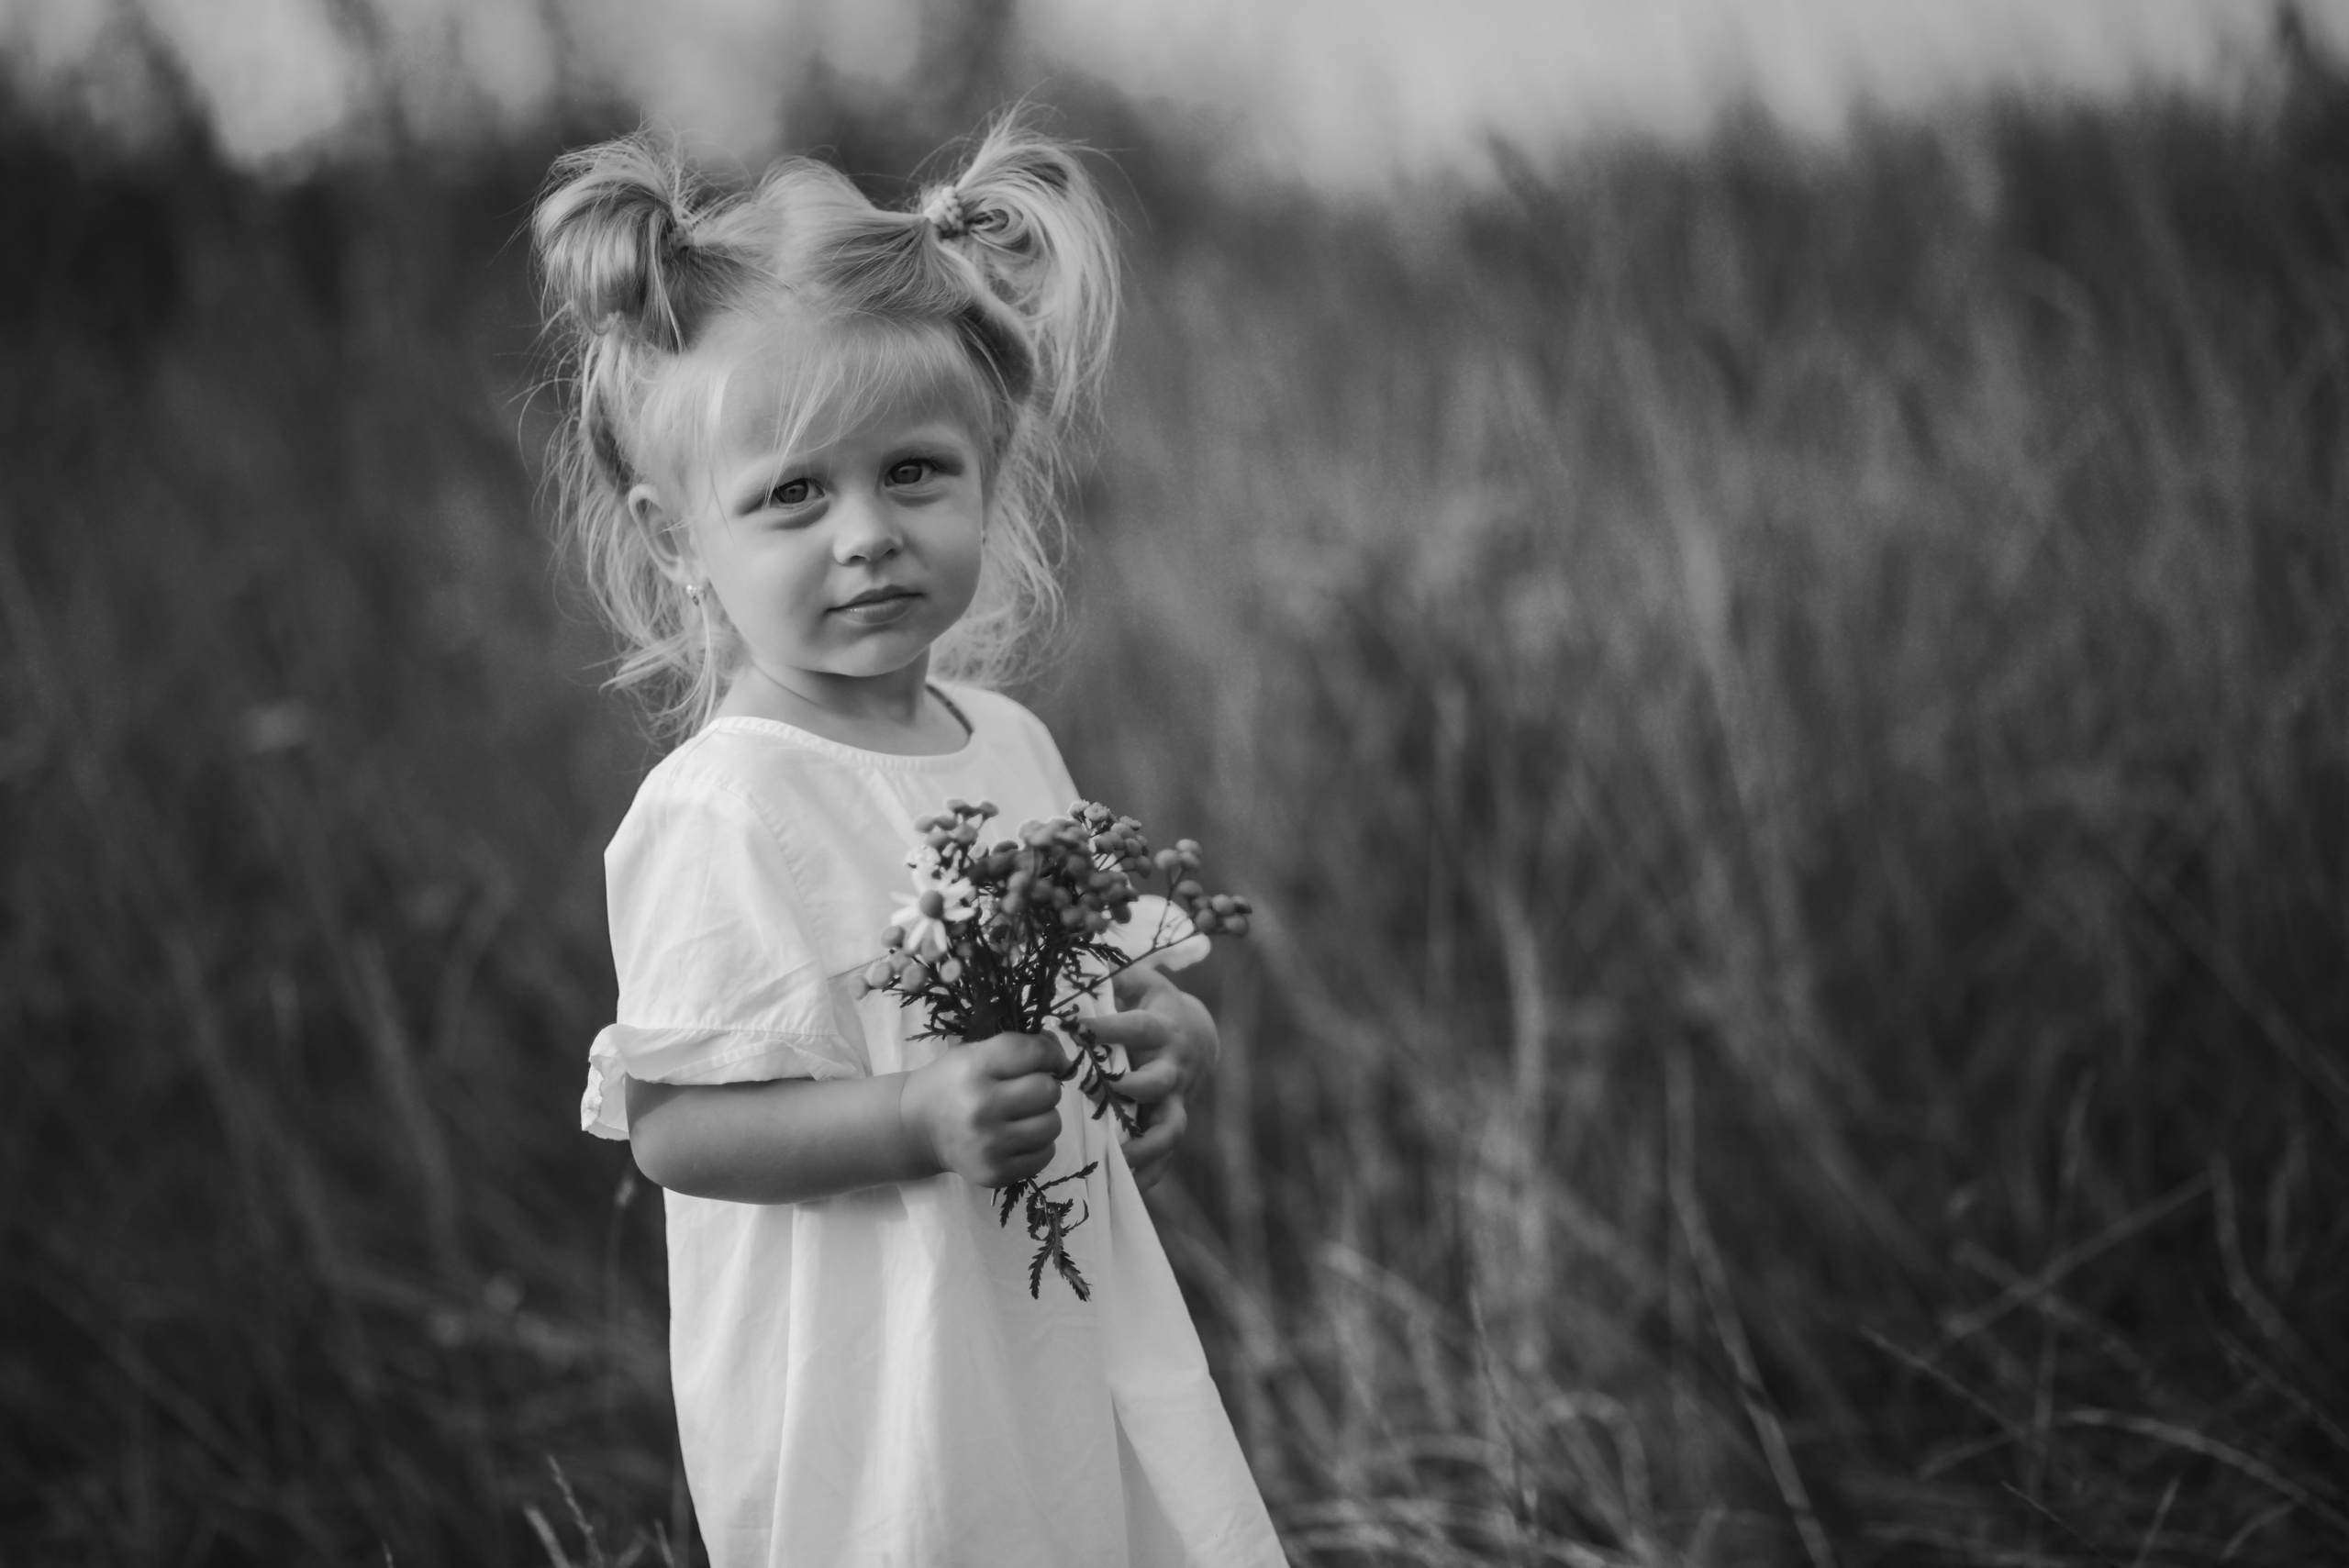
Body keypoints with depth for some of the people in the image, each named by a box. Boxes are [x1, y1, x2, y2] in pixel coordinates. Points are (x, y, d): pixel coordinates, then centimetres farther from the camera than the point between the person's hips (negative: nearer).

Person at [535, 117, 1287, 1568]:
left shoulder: (1009, 744, 6)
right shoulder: (723, 812, -18)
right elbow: (672, 1125, -20)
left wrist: (1162, 1035, 0)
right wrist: (919, 1120, -30)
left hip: (1069, 1329, 8)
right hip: (873, 1406, -7)